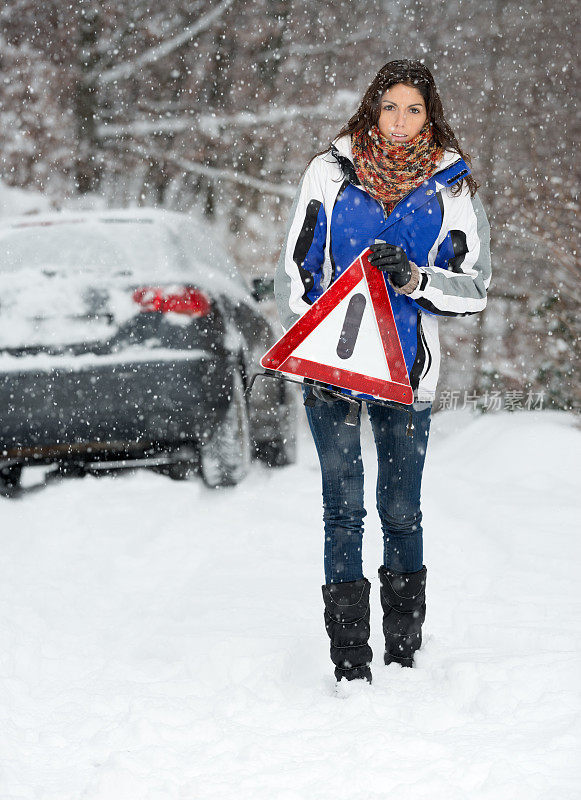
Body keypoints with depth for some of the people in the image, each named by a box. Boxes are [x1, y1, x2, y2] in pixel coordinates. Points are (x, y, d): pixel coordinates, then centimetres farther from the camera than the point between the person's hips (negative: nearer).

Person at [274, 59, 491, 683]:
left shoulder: (451, 187, 1)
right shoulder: (331, 172, 1)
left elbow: (473, 291, -1)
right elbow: (295, 269, 5)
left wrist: (412, 278, -17)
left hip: (406, 371, 1)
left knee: (401, 512, 6)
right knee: (344, 507, -5)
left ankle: (403, 656, 19)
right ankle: (350, 663, -2)